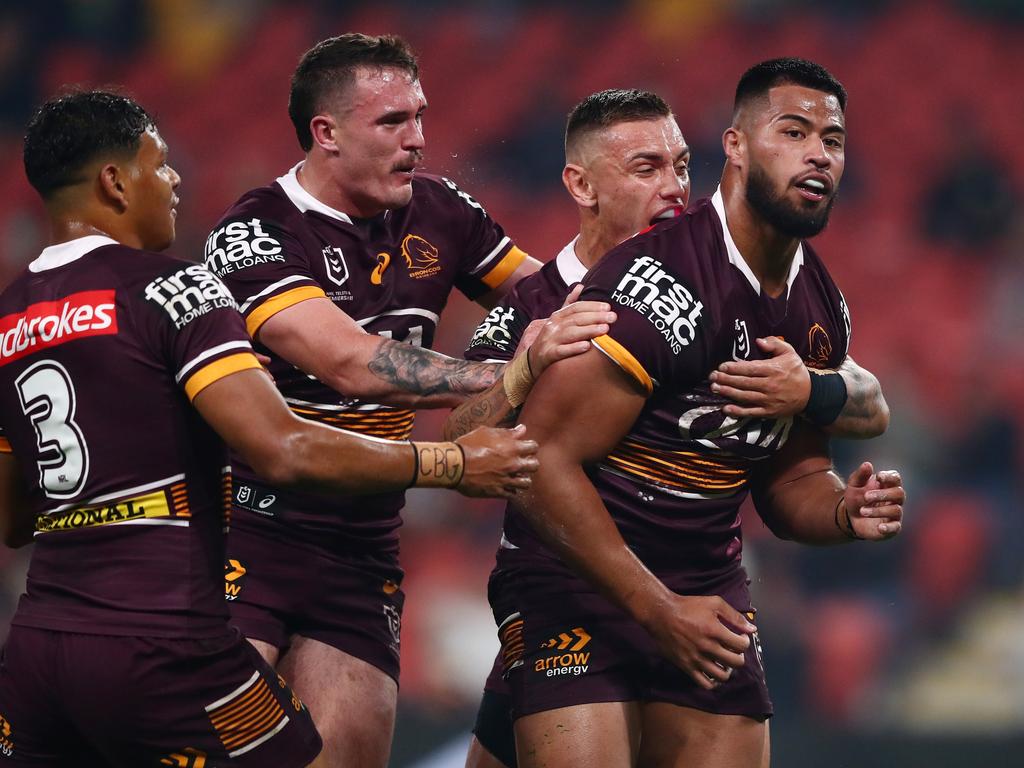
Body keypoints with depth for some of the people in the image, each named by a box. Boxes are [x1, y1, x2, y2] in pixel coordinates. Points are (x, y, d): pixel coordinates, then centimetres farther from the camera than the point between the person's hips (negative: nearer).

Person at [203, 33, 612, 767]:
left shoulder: (437, 212, 6)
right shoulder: (253, 236, -14)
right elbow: (352, 365, -27)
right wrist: (508, 375, -33)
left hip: (363, 553, 6)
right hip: (249, 534, -6)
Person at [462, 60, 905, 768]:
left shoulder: (824, 310, 6)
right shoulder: (660, 283, -19)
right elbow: (544, 462, -21)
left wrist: (844, 512, -7)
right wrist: (657, 608, -21)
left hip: (709, 587, 7)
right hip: (577, 581, -7)